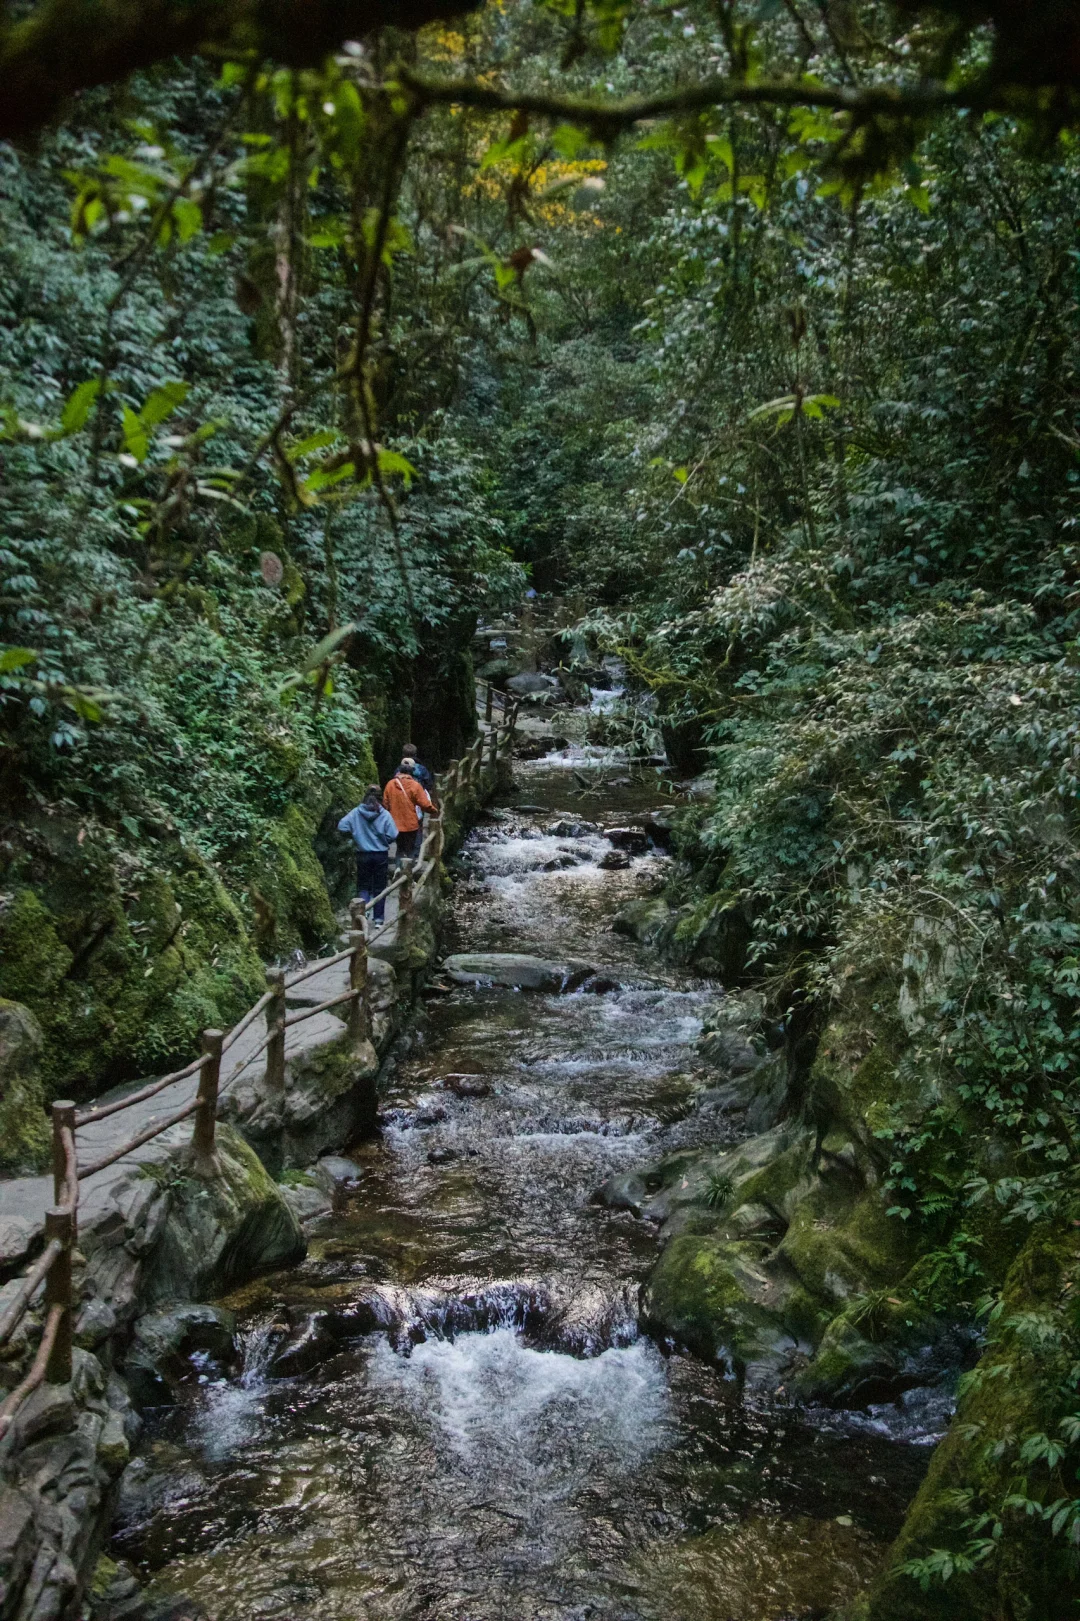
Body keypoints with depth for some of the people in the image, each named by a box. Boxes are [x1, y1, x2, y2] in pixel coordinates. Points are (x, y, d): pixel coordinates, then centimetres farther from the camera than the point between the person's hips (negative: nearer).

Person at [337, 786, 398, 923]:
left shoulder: (356, 813, -8)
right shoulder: (385, 815, -11)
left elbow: (341, 827, -11)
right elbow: (392, 836, -13)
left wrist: (354, 837, 6)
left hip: (363, 855, 0)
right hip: (381, 855, 0)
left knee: (363, 886, 12)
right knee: (379, 887, 12)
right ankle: (379, 918, 17)